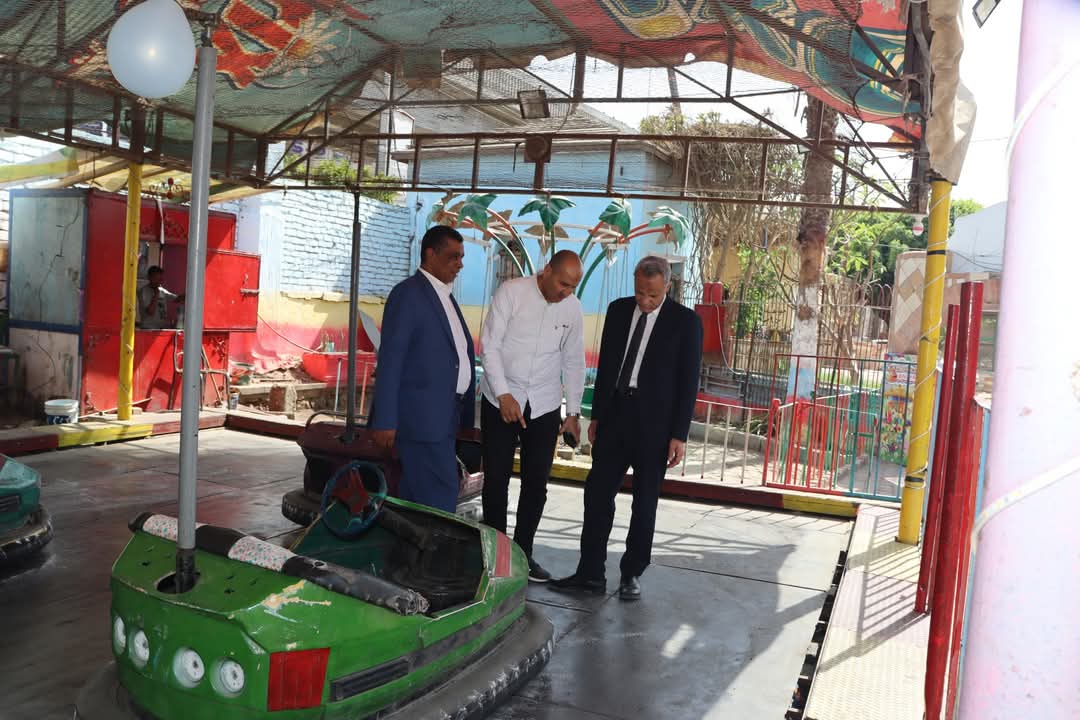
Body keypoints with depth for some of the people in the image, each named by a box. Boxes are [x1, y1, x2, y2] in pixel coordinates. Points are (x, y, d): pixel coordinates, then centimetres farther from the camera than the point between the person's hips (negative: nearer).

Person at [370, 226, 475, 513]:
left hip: (444, 415, 8)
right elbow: (390, 359, -13)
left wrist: (464, 414, 14)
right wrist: (385, 421, -16)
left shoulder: (446, 296, 17)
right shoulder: (407, 294, -9)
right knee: (440, 494, -9)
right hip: (421, 414, -8)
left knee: (416, 495, 14)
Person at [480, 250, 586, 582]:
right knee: (496, 480, 4)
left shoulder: (572, 308, 0)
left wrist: (573, 411, 6)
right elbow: (490, 346, -11)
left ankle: (523, 552, 22)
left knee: (536, 483, 7)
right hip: (501, 400, -3)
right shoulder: (512, 292, -10)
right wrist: (504, 395, -17)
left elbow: (574, 362, 9)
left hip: (544, 406, 3)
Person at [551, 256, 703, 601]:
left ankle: (632, 574, 21)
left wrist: (679, 435, -10)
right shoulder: (618, 310, 6)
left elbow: (688, 381, -7)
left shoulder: (686, 321, -6)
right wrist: (596, 415, 10)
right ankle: (590, 573, 12)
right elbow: (605, 365, 11)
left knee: (645, 502, 8)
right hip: (615, 415, 4)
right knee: (598, 493, 3)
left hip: (655, 423, -4)